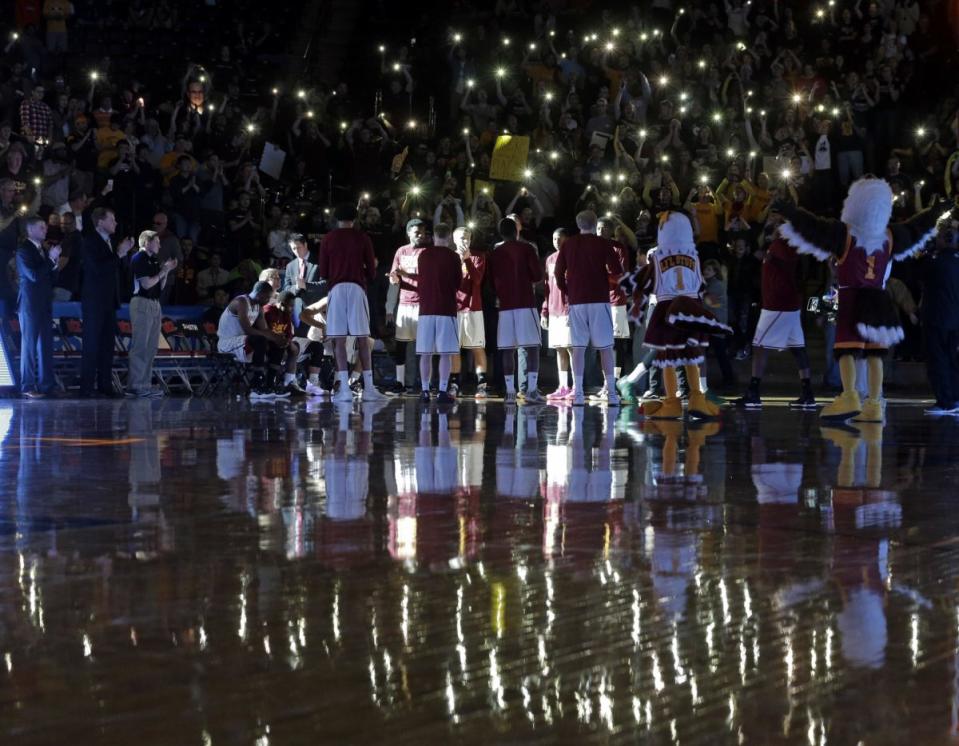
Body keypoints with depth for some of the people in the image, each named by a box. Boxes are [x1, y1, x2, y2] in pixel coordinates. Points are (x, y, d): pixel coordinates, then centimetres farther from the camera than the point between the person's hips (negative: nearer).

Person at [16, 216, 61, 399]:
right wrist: (51, 259, -16)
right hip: (30, 304, -8)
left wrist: (54, 264, 1)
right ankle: (28, 386, -4)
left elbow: (51, 279, 18)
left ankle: (46, 384, 11)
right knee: (29, 345, -5)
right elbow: (33, 275, -20)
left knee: (46, 345, 8)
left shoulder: (43, 250, 15)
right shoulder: (23, 250, -8)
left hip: (44, 305, 8)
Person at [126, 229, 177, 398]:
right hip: (142, 303, -9)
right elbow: (146, 284, -15)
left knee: (151, 347, 7)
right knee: (140, 347, -10)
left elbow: (160, 286, 19)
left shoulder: (152, 260, 17)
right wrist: (163, 271, -6)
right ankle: (135, 386, -11)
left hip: (154, 304, 9)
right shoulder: (138, 259, -7)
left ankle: (144, 384, 10)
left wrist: (166, 272, 6)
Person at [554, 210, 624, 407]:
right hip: (599, 300, -2)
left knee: (578, 347, 3)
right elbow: (617, 270, -7)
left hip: (576, 302, 2)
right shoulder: (603, 243, -2)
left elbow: (559, 274, 6)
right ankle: (611, 392, 0)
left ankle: (577, 393, -3)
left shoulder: (568, 245, 6)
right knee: (605, 347, 2)